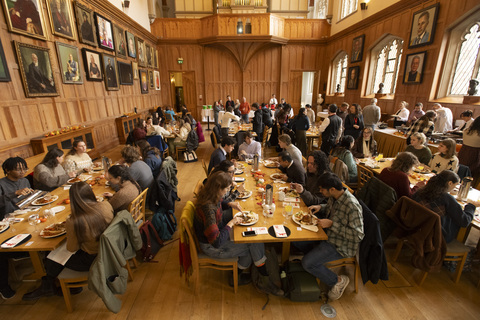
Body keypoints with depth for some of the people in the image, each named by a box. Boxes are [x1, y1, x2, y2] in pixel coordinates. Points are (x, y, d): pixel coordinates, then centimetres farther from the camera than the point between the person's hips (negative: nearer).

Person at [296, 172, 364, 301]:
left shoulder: (352, 206, -29)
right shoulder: (334, 197, -4)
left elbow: (358, 235, -26)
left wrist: (331, 224, -28)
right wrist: (320, 208, -6)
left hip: (341, 246, -8)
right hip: (328, 235, 8)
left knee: (307, 263, -16)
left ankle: (338, 281, 5)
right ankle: (316, 256, 21)